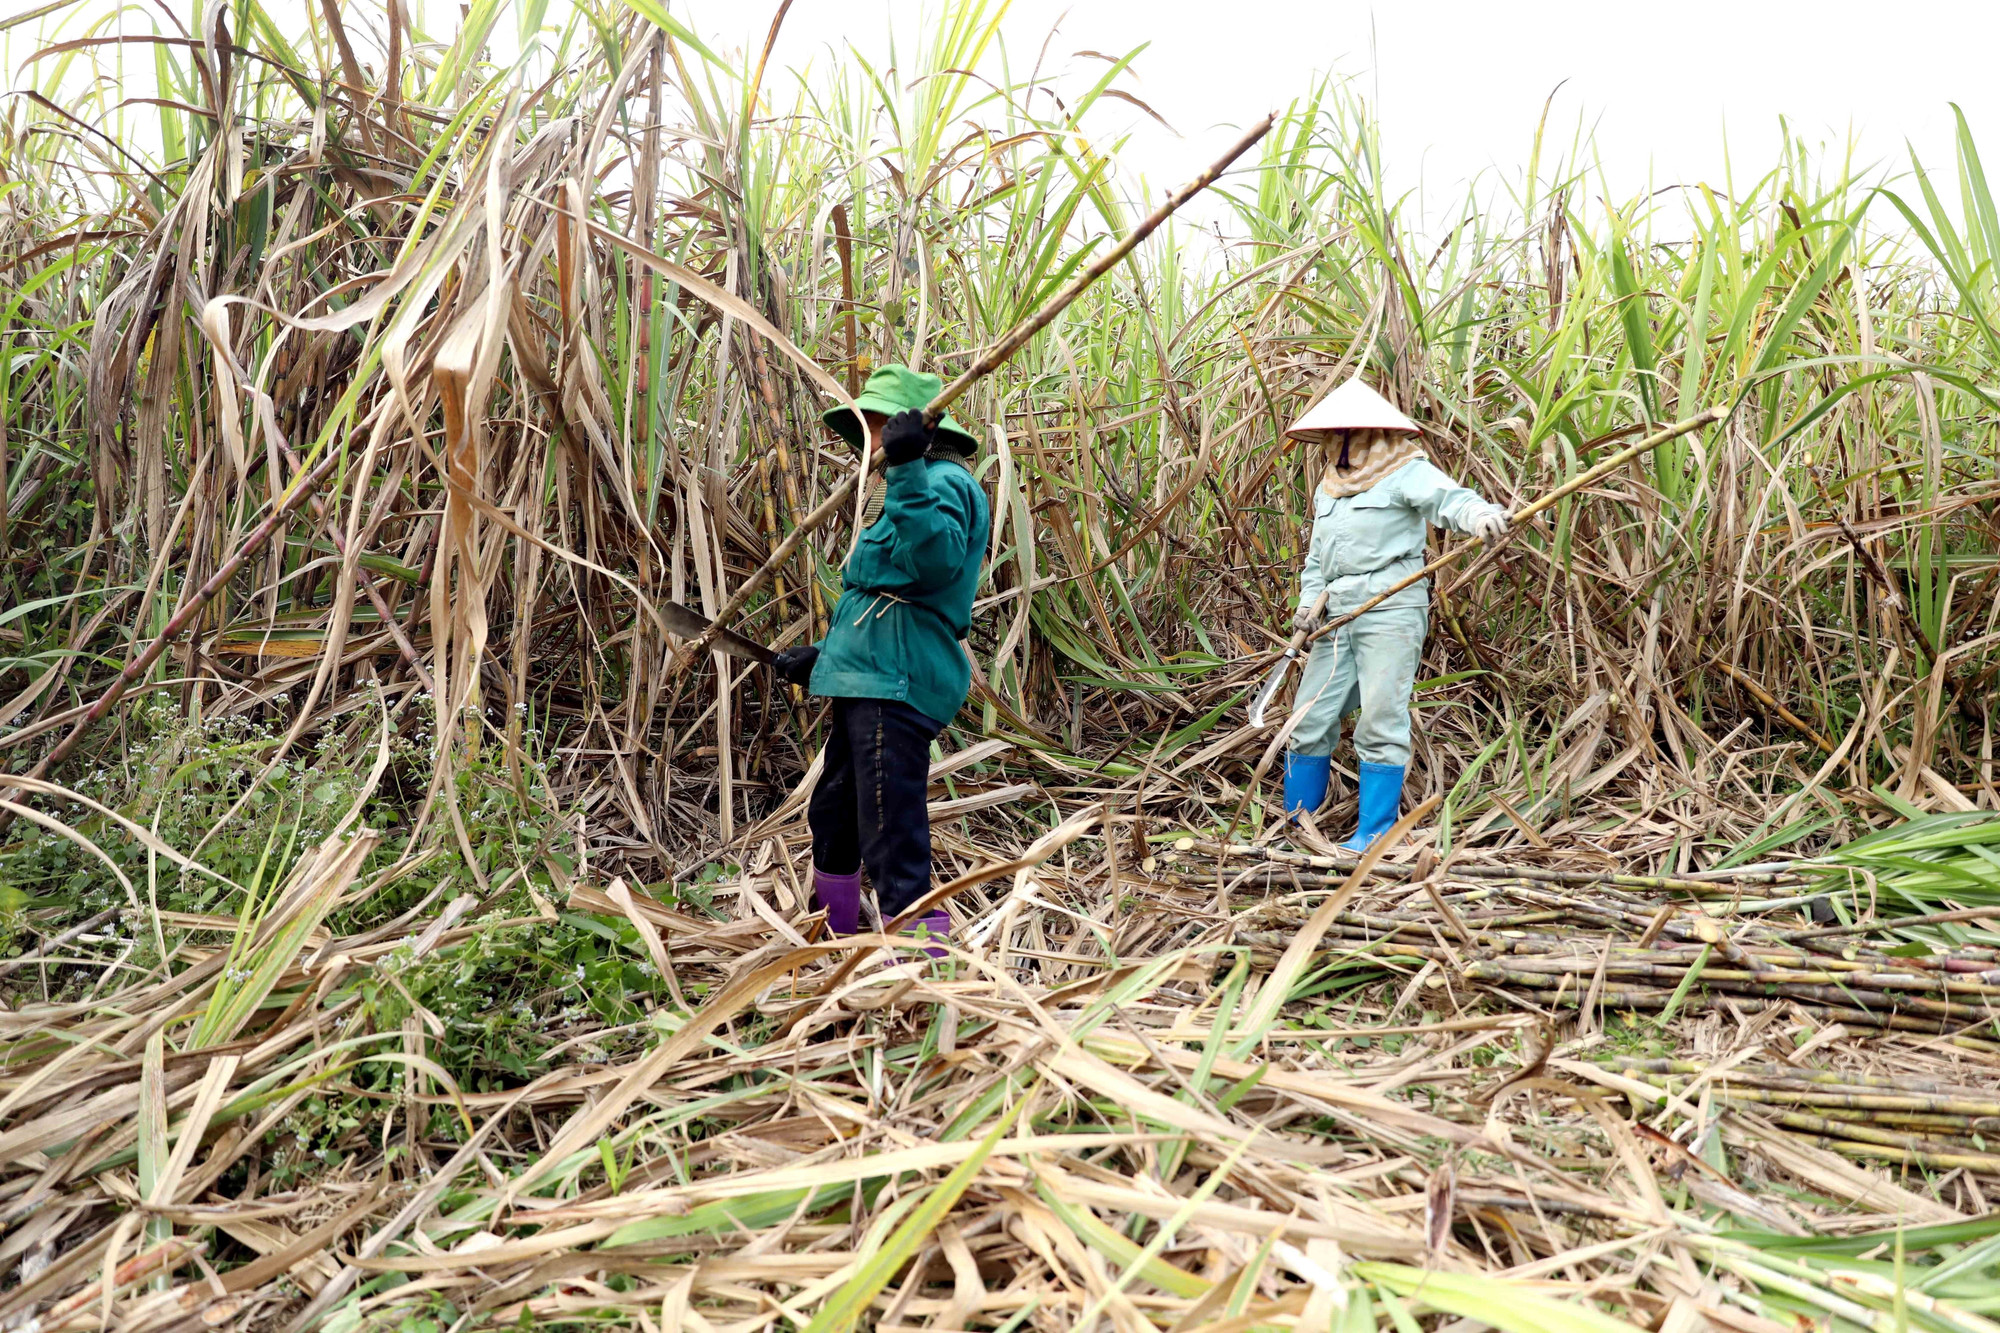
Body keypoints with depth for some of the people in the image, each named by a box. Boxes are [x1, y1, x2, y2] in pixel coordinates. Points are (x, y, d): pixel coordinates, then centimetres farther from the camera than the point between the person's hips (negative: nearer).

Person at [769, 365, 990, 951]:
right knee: (831, 814, 25)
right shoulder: (912, 486, 25)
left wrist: (906, 472, -33)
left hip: (897, 687, -12)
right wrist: (823, 655, 31)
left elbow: (935, 562, -31)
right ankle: (831, 935, 44)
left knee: (892, 837, -15)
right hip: (871, 681, 12)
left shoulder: (944, 481, -9)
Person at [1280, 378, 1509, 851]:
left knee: (1380, 722, -6)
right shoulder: (1328, 488, 20)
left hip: (1392, 612, -7)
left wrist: (1479, 514, -44)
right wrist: (1309, 601, 7)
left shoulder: (1406, 472, -2)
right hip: (1337, 617, 7)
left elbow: (1447, 498, -21)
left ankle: (1373, 832, 1)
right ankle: (1294, 825, 18)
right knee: (1310, 719, 7)